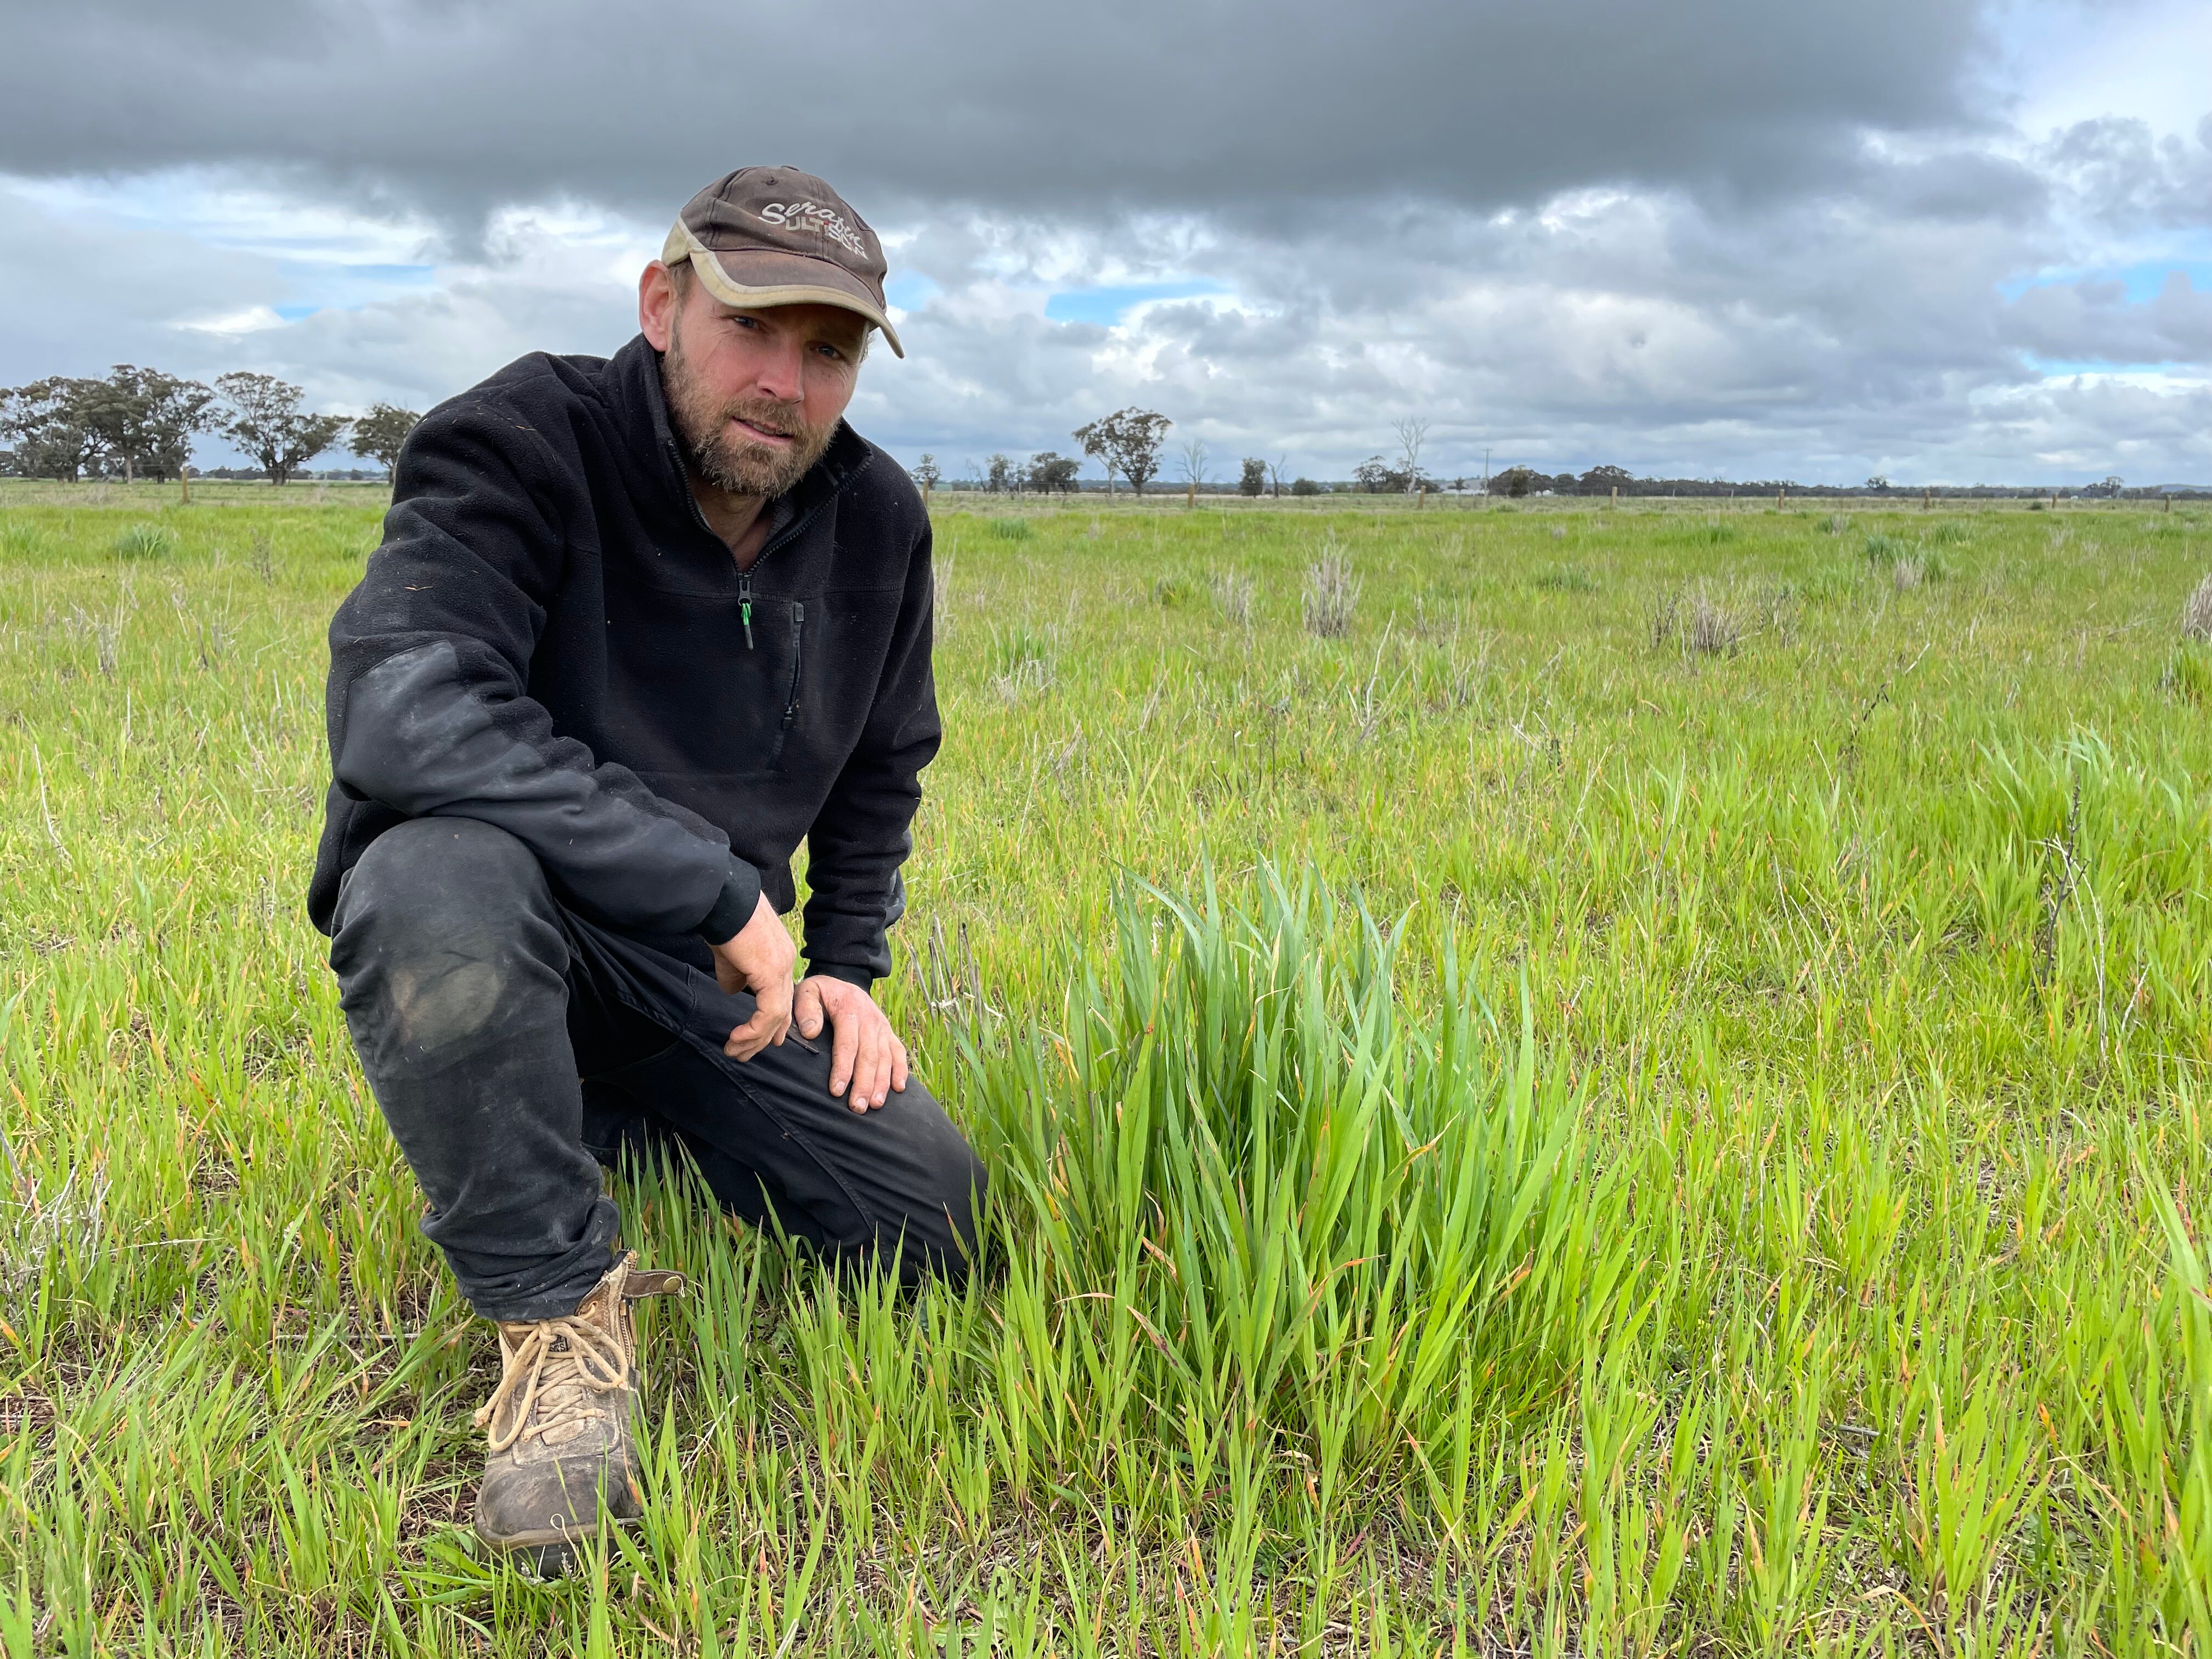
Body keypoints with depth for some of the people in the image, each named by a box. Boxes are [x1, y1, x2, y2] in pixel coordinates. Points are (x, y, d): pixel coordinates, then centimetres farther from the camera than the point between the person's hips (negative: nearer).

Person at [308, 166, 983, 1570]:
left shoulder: (878, 519, -1)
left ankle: (628, 1118, 22)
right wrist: (721, 886, -33)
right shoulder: (520, 447, -20)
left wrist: (848, 966, 5)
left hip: (709, 972, 5)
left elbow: (883, 767, 15)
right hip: (498, 933, -5)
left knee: (943, 1231, -3)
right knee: (442, 868, -40)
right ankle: (558, 1298, -16)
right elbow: (400, 709, -37)